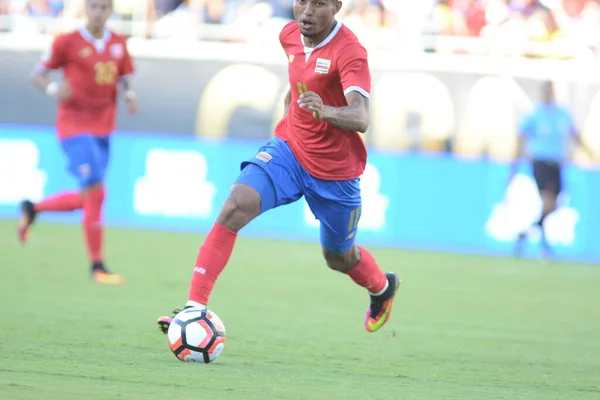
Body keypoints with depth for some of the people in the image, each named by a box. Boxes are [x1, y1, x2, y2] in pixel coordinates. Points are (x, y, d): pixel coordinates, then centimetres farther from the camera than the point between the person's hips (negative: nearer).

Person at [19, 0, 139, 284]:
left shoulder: (119, 44, 7)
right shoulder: (67, 42, -7)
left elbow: (124, 80, 16)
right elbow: (38, 74, 0)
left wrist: (129, 96, -6)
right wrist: (52, 89, -21)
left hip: (103, 130, 6)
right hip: (74, 128, -6)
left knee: (86, 200, 12)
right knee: (95, 193, -16)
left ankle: (32, 209, 38)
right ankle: (97, 266, -8)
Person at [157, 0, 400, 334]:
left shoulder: (350, 52, -24)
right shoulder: (291, 35, -3)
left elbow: (361, 118, -38)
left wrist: (326, 112, -56)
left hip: (334, 172, -4)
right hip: (289, 150, 4)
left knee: (340, 259, 16)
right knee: (235, 208, -23)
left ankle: (384, 287, 53)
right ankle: (195, 307, -24)